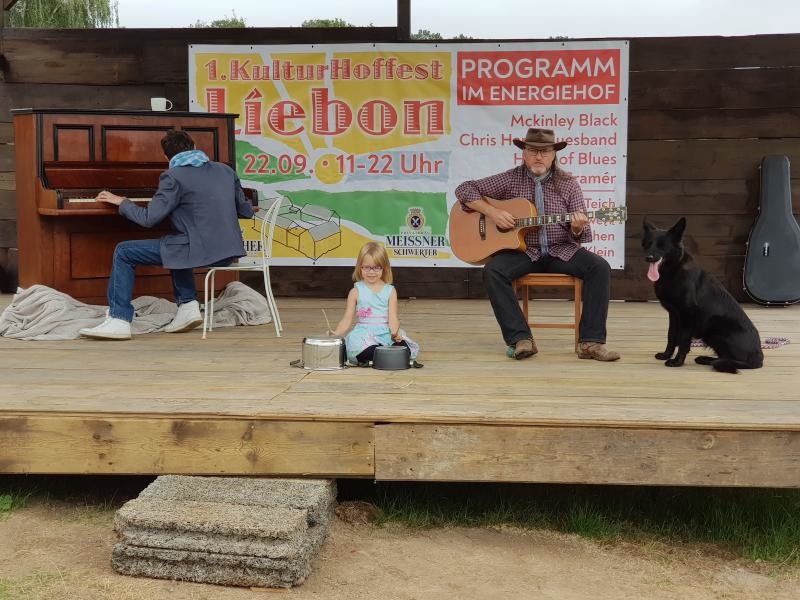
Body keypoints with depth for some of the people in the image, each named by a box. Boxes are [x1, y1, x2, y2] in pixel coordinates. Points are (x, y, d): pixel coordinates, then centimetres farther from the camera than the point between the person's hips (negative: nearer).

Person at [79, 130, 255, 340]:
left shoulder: (173, 176, -5)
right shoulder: (226, 170, 13)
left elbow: (148, 219, -9)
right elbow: (247, 212, 18)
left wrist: (121, 202, 9)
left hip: (200, 251, -7)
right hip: (229, 252, 7)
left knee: (124, 252, 5)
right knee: (177, 245, 37)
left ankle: (119, 321, 1)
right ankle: (188, 304, 22)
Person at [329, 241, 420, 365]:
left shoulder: (390, 291, 8)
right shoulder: (356, 291, 7)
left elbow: (392, 318, -2)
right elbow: (347, 320, 4)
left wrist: (395, 332, -25)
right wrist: (336, 333, -16)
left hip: (386, 333, 2)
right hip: (364, 334, -2)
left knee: (402, 346, -29)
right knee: (369, 351, -36)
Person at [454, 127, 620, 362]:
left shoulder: (568, 184, 5)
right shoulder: (509, 180, 2)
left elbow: (582, 235, 4)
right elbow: (464, 189, 1)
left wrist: (577, 228, -22)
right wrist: (492, 212, -13)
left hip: (561, 250, 1)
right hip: (521, 251, -1)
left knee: (600, 268, -23)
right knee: (492, 271, -30)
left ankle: (590, 342, -21)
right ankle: (521, 339, -27)